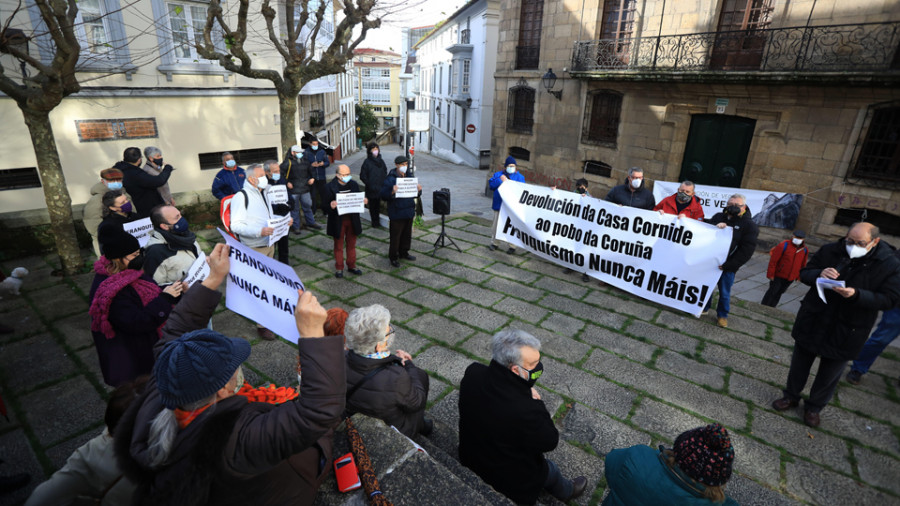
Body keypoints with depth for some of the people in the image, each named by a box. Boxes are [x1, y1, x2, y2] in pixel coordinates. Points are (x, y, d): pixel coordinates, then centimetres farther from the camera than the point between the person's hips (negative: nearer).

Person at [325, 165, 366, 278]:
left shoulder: (354, 184, 3)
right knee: (339, 246, 11)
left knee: (351, 244, 16)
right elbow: (326, 204, -11)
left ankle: (351, 266, 32)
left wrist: (363, 201, -15)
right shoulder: (330, 186, -10)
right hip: (338, 221, -4)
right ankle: (339, 268, 25)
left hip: (352, 220, 4)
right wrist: (331, 205, -34)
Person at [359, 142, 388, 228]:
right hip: (371, 189, -4)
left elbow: (385, 173, 14)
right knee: (372, 205, 5)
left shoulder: (381, 161, 6)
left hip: (380, 188, 4)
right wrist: (369, 185, -10)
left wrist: (384, 184, 3)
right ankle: (374, 222, 14)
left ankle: (377, 221, 23)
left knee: (378, 205, 11)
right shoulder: (367, 162, -7)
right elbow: (362, 176, -6)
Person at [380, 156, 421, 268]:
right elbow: (383, 195, -15)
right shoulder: (390, 179, -12)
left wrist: (418, 190, -6)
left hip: (409, 212, 6)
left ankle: (403, 252, 35)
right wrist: (392, 192, -33)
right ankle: (393, 257, 18)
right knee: (395, 236, 3)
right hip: (396, 213, -6)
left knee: (407, 234, 17)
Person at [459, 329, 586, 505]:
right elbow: (550, 441, -22)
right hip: (511, 481, -5)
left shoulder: (472, 373, -24)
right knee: (551, 469, 27)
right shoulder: (524, 411, -43)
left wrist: (527, 392, -16)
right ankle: (567, 491, 58)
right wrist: (535, 401, -20)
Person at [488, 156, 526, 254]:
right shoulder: (498, 174, 10)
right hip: (499, 205, 2)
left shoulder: (519, 177, 6)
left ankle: (511, 246, 9)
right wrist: (500, 180, -17)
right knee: (496, 225, 10)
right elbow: (491, 184, -2)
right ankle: (495, 243, 25)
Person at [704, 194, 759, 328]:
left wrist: (728, 265, -19)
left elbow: (746, 251, -12)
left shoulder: (749, 225, -7)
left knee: (724, 293, 8)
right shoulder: (719, 217, 5)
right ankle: (704, 308, 35)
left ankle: (722, 315, 27)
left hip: (728, 267, -3)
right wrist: (715, 226, -24)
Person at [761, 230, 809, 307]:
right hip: (778, 275, -5)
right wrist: (770, 274, -14)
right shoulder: (783, 245, -16)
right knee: (772, 291, 1)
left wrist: (799, 276, 12)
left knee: (779, 292, 14)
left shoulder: (805, 250, 1)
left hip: (790, 278, 5)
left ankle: (771, 308, 25)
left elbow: (803, 264, 12)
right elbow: (773, 260, -15)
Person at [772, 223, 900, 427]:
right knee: (799, 364, 18)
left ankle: (814, 407, 37)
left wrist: (856, 295, -30)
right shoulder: (830, 251, -7)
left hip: (846, 333, -2)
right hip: (812, 323, 2)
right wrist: (819, 274, -22)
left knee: (829, 375, 16)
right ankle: (791, 396, 39)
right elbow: (804, 273, 1)